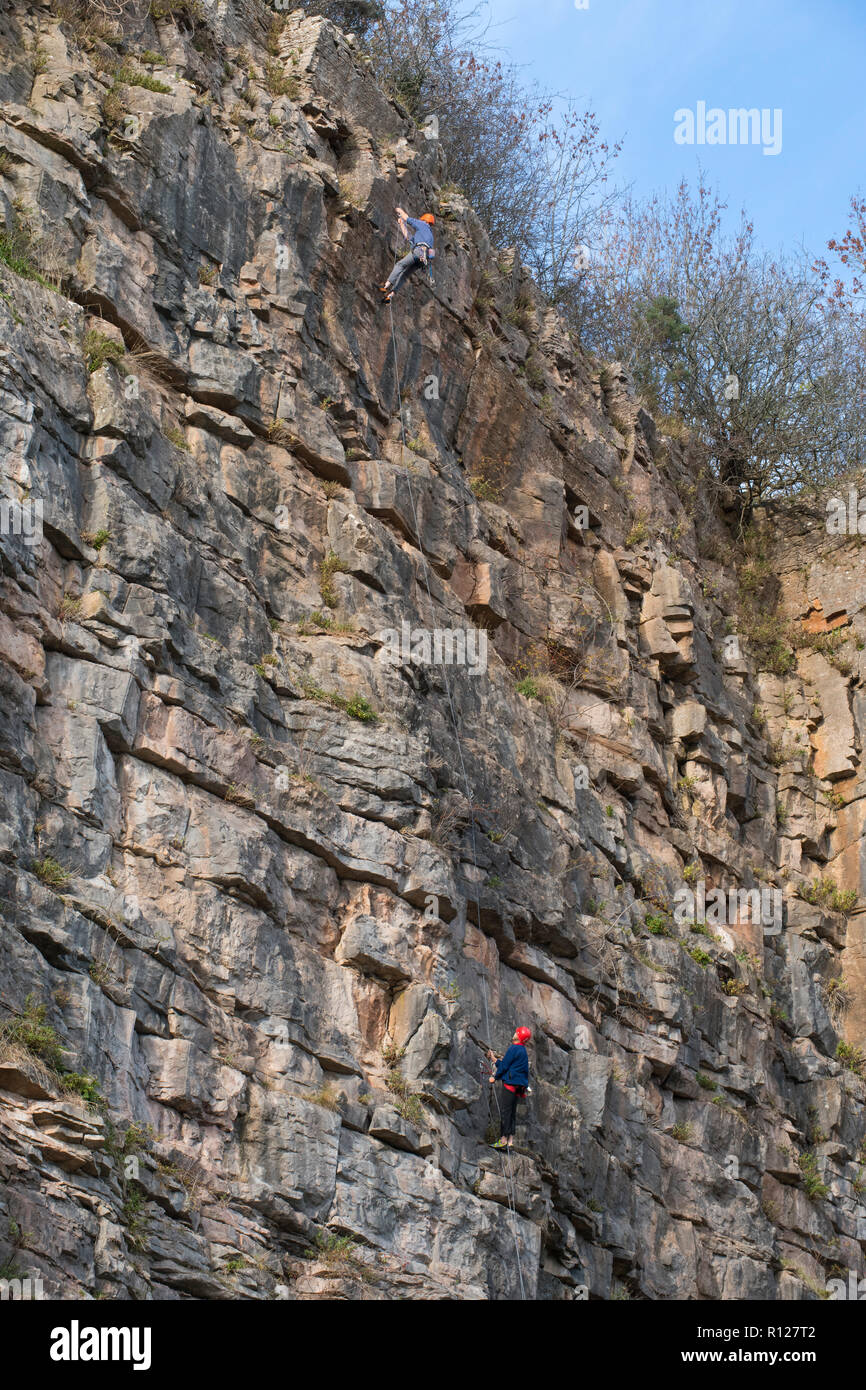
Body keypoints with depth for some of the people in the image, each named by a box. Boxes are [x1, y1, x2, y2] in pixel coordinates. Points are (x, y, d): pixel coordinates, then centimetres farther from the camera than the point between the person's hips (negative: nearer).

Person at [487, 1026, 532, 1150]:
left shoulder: (514, 1049, -10)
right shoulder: (522, 1051, 18)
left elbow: (504, 1066, -10)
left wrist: (495, 1077, 2)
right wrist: (495, 1061, 29)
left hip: (511, 1083, -9)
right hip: (519, 1085, 9)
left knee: (505, 1111, -10)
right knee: (512, 1111, 9)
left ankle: (503, 1139, -14)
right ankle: (510, 1140, 7)